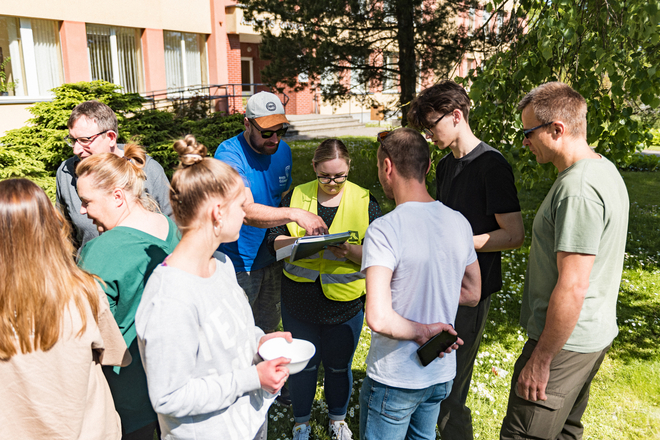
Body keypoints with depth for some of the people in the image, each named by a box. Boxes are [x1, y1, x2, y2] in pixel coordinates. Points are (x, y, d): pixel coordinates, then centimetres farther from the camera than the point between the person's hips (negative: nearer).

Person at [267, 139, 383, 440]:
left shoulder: (365, 202, -5)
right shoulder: (296, 196, -1)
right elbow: (274, 239, -2)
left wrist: (350, 251, -27)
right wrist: (299, 242, -22)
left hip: (345, 302, 0)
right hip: (300, 300, 1)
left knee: (339, 365, 17)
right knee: (303, 363, 17)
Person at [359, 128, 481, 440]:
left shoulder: (384, 230, -25)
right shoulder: (459, 223, -4)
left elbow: (379, 319, -33)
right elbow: (472, 295, 9)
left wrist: (420, 331, -17)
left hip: (395, 380, -6)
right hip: (442, 373, 7)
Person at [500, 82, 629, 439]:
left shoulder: (577, 189, -24)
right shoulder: (606, 169, 9)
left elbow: (572, 288, -27)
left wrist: (541, 360, -19)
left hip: (565, 342, -10)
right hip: (596, 332, 10)